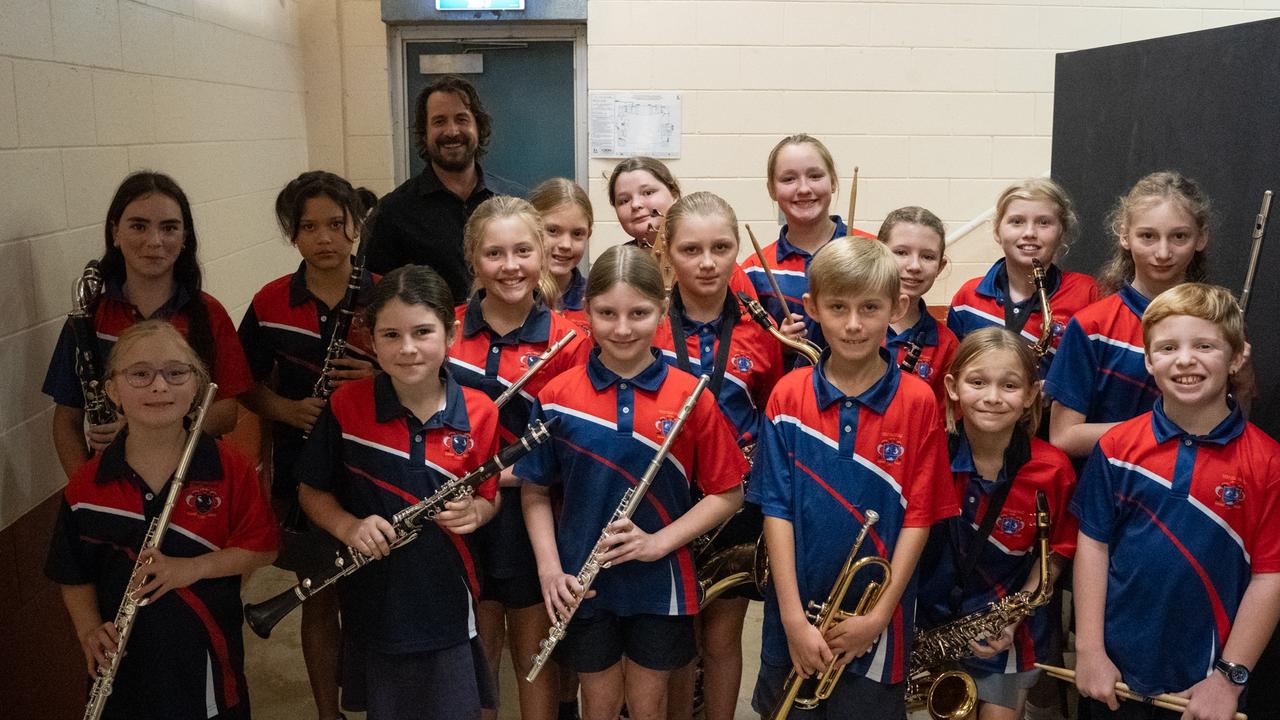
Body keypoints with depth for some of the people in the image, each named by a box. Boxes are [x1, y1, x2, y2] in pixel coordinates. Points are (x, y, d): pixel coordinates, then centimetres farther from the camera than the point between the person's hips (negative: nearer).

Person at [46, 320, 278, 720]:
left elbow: (262, 548, -7)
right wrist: (89, 631, -12)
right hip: (124, 666, 1)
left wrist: (191, 568, -19)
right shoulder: (86, 486, -6)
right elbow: (74, 574, 4)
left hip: (208, 659, -1)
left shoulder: (229, 469, -11)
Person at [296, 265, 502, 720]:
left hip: (446, 602, 0)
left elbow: (490, 497, 3)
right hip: (372, 601, 0)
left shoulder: (478, 413, -8)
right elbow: (312, 491, 0)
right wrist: (347, 527, -19)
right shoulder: (346, 406, -10)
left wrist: (474, 512, -20)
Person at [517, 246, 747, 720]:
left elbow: (727, 494, -4)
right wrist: (549, 568, -10)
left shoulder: (691, 397, -10)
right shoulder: (557, 397, -7)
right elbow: (535, 491, 2)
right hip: (582, 587, 1)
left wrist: (659, 542, -16)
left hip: (659, 586, 0)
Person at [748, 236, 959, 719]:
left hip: (874, 626, -1)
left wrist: (879, 615, -12)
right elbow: (776, 508, -6)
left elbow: (918, 516, -6)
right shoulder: (788, 396, -5)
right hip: (795, 618, 1)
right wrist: (795, 619, -12)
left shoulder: (917, 402, -7)